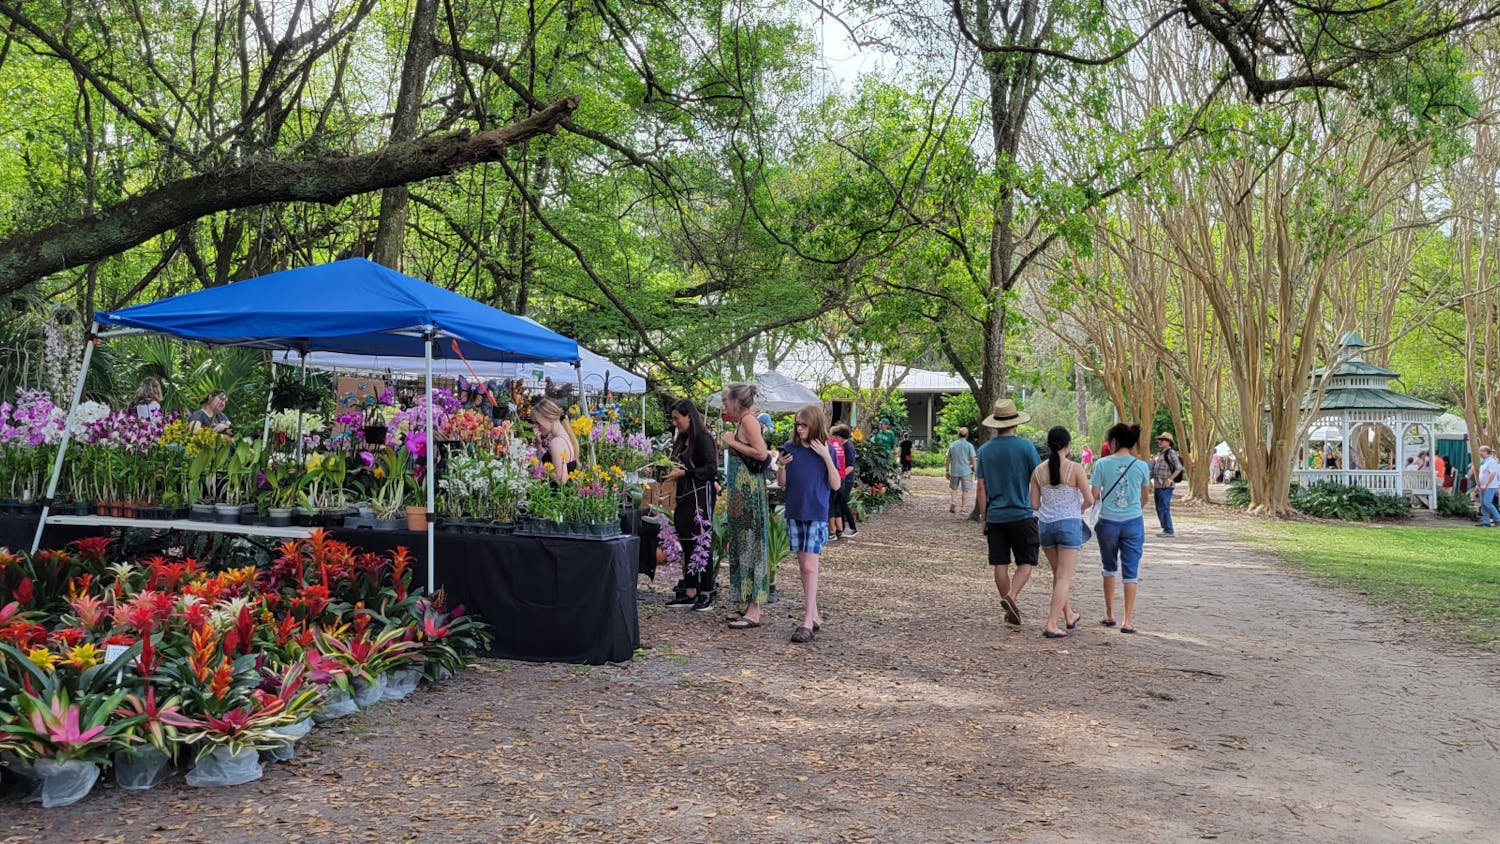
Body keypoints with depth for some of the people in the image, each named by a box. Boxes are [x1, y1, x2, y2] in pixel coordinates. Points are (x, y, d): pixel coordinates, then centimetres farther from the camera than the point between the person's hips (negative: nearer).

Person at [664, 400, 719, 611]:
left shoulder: (703, 438, -9)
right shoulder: (682, 440, 16)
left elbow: (712, 468, -17)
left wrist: (684, 473, -20)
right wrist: (669, 472, 7)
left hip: (700, 496, -9)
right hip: (684, 498, 9)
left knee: (701, 545, -6)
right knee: (687, 546, 10)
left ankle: (707, 594, -2)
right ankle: (690, 593, 15)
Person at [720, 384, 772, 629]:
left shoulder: (748, 419, -11)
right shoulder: (742, 422, 16)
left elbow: (761, 452, -22)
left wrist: (733, 442, -13)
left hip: (749, 492, -10)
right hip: (740, 492, 10)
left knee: (750, 546, -7)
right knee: (741, 545, 12)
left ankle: (754, 611, -4)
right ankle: (747, 606, 19)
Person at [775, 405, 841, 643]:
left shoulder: (826, 451, -3)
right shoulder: (790, 447, 3)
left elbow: (836, 485, -6)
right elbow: (782, 484, 6)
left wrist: (826, 457, -15)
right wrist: (781, 467, -14)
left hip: (816, 514, -4)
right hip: (794, 513, 4)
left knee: (810, 566, -10)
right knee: (802, 565, 10)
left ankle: (808, 622, -11)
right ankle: (814, 616, 20)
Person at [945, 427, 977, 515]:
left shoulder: (952, 445, 2)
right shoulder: (969, 445, -6)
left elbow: (947, 459, 4)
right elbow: (973, 459, -9)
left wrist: (947, 471, 11)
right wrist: (975, 470, 1)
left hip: (954, 471, 2)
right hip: (966, 471, -2)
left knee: (953, 488, 18)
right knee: (965, 490, 8)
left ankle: (953, 504, 3)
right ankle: (964, 507, 11)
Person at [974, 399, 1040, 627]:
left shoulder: (985, 450, 4)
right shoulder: (1025, 446, -6)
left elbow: (981, 488, 6)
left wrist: (984, 518, 14)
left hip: (995, 516, 4)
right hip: (1022, 514, -3)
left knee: (1000, 564, 8)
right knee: (1026, 562, 4)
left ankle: (1011, 609, 15)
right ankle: (1011, 596, -17)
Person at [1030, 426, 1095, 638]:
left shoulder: (1038, 471, 0)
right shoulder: (1075, 469, -10)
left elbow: (1034, 504, 2)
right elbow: (1089, 500, -9)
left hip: (1045, 525, 4)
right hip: (1069, 524, -4)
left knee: (1058, 574, 20)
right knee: (1064, 577, -1)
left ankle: (1068, 617, 34)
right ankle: (1051, 624, -9)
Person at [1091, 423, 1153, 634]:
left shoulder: (1102, 464, -7)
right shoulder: (1141, 466, -2)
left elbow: (1094, 495, -5)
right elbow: (1145, 497, 12)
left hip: (1108, 522, 0)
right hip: (1133, 522, 0)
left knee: (1110, 568, 19)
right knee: (1131, 572, 5)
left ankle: (1109, 615, 24)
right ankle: (1127, 620, 3)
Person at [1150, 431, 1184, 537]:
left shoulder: (1171, 453, -9)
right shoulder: (1160, 453, 20)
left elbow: (1179, 468, -16)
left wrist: (1169, 479, -20)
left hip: (1166, 486, -10)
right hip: (1158, 485, 10)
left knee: (1164, 508, -11)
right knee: (1159, 509, 12)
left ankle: (1169, 531, -8)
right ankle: (1166, 529, 19)